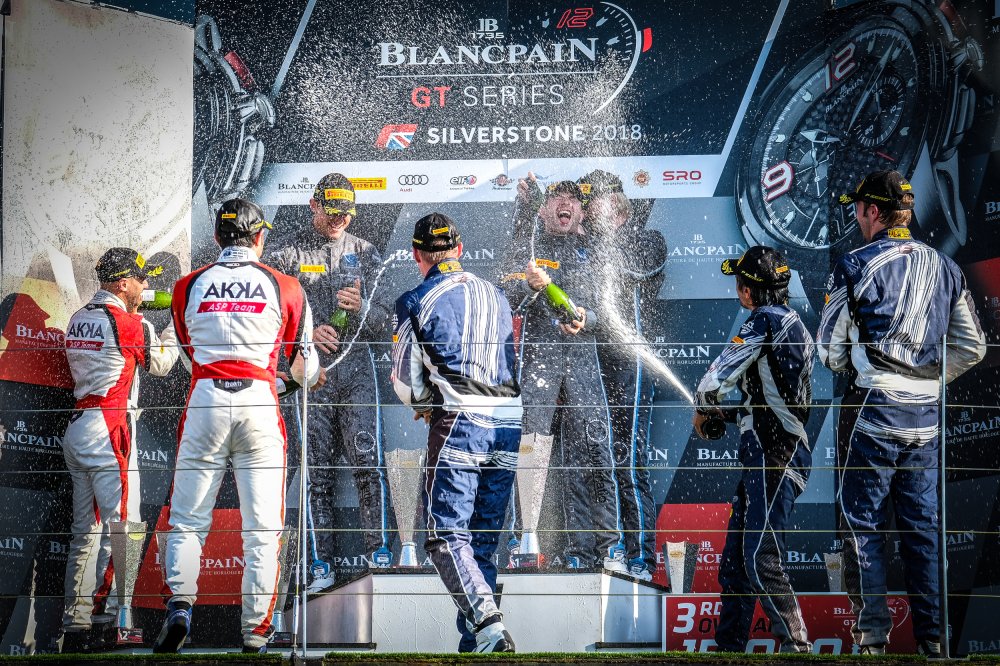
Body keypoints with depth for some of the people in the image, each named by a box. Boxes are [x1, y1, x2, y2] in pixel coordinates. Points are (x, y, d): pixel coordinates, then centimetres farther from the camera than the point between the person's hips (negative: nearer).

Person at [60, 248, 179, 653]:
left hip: (78, 427, 9)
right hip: (110, 430, -9)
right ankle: (104, 623, -13)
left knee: (87, 533, 11)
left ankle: (75, 627, 11)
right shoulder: (131, 324, -10)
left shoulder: (79, 320, 12)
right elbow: (161, 363, 4)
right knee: (122, 527, -7)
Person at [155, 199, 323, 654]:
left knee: (187, 520, 9)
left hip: (205, 399, 1)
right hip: (258, 402, -1)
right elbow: (303, 365, 15)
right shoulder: (284, 288, 7)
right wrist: (313, 379, 40)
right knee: (262, 528, 2)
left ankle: (179, 606, -11)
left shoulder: (188, 286, 10)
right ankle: (256, 634, 1)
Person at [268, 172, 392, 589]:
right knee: (318, 470, 2)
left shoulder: (365, 254, 12)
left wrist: (361, 307, -12)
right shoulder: (289, 256, 6)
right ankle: (322, 564, 6)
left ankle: (378, 552, -7)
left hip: (357, 368, 1)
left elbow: (384, 320, 9)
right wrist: (307, 333, -13)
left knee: (367, 461, -12)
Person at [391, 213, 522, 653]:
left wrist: (425, 406, 24)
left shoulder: (415, 301, 0)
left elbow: (405, 379, 2)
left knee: (446, 536, -6)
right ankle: (475, 642, 11)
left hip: (458, 423, -6)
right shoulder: (495, 296, 18)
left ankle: (489, 628, -24)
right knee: (483, 539, 11)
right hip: (508, 424, 6)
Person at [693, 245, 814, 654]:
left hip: (774, 457, -10)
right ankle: (728, 647, 18)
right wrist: (727, 413, 19)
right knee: (735, 557, 12)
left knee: (761, 560, -12)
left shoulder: (765, 322, -11)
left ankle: (797, 648, -11)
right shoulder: (794, 323, 18)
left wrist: (703, 412, 8)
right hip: (766, 456, 10)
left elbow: (714, 382, -12)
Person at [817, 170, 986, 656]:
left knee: (862, 525, 3)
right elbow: (972, 347, 13)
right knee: (922, 525, 11)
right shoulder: (945, 268, 9)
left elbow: (830, 351, -3)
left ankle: (872, 637, 2)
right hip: (927, 416, 5)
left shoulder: (855, 266, -7)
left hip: (872, 414, -5)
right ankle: (932, 636, 12)